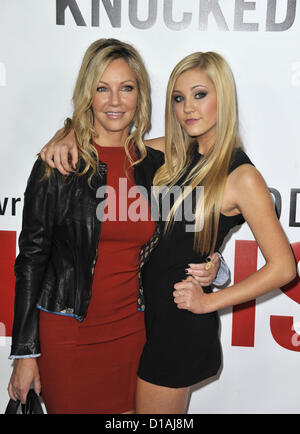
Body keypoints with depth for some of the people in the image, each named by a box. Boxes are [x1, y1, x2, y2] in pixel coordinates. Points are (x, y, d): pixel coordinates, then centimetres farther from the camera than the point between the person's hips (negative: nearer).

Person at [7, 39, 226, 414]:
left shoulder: (155, 165, 1)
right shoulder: (58, 164, -9)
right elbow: (31, 256, -8)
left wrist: (208, 267, -6)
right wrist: (25, 353, -8)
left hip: (130, 329, 4)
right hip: (66, 331, -3)